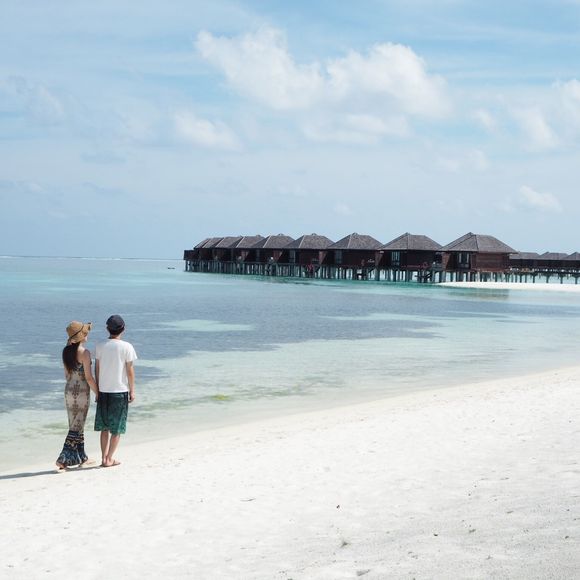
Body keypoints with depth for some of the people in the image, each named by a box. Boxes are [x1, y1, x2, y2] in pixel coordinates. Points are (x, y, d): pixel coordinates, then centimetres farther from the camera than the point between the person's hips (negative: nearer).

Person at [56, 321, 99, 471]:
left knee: (76, 425, 16)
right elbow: (89, 377, -16)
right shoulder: (84, 352, -16)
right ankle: (62, 460, -4)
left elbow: (66, 374, 12)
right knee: (76, 427, 0)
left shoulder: (66, 351, 5)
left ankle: (81, 458, 25)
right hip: (82, 391, -7)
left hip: (69, 390, 7)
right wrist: (97, 393, -6)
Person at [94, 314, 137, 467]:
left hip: (103, 391, 3)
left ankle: (104, 457, 12)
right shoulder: (126, 347, -9)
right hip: (120, 391, -3)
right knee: (117, 428, 6)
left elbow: (97, 369, 4)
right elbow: (130, 370, -7)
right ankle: (109, 459, 5)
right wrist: (132, 391, 1)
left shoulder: (100, 346, 0)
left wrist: (97, 389, 14)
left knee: (104, 426, 13)